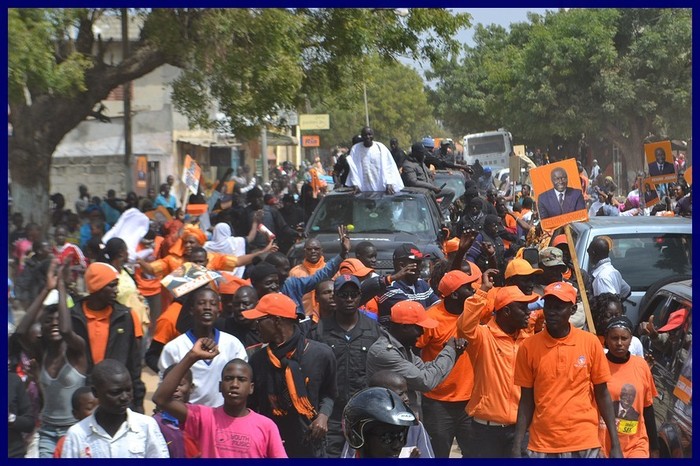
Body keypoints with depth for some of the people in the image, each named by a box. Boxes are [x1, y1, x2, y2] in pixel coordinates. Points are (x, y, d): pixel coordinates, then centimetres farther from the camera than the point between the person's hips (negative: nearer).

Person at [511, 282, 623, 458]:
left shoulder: (590, 342, -1)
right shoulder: (528, 347, -1)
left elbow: (602, 394, 4)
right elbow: (526, 400, 4)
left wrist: (615, 445, 0)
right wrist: (517, 447, -1)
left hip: (585, 445, 0)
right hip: (543, 447, 0)